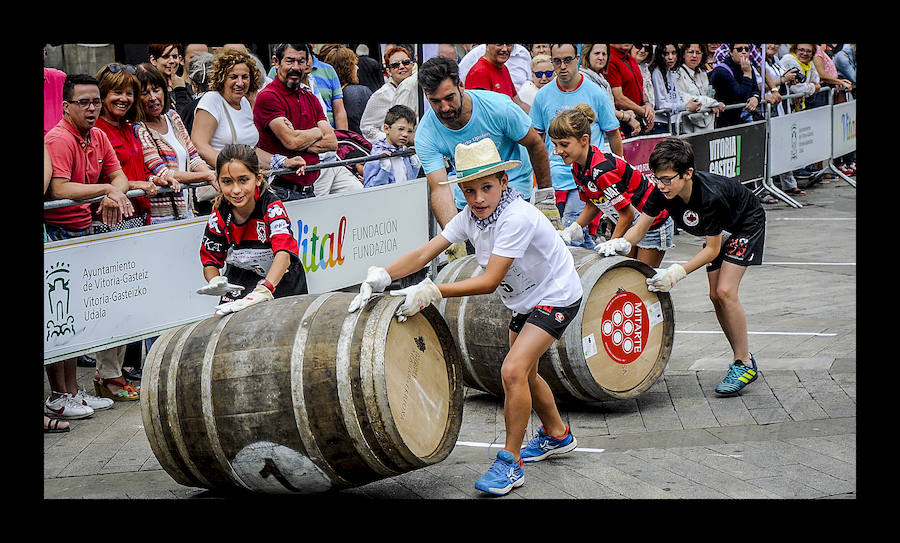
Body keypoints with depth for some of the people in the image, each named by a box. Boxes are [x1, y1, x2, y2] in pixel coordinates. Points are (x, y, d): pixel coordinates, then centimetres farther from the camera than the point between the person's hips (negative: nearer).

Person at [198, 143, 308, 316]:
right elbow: (210, 260, 0)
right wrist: (215, 282, -25)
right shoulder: (219, 217, -11)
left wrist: (263, 292, -54)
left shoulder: (272, 206, -23)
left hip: (281, 280, -2)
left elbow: (283, 254, -37)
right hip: (240, 284, 2)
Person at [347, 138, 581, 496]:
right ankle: (557, 436, 47)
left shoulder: (517, 217, -33)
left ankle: (511, 463, -9)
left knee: (513, 370, -21)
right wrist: (381, 276, -31)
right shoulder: (470, 217, -10)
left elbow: (490, 282, -36)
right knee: (524, 373, 22)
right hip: (525, 300, 9)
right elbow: (424, 254, -15)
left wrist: (430, 292, -42)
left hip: (556, 297, -9)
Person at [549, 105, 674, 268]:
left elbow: (627, 213, -27)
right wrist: (573, 229, -5)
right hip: (629, 225, 9)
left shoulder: (602, 170, -33)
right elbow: (592, 204, 9)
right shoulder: (577, 167, -5)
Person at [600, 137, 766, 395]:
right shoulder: (663, 191, -24)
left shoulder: (710, 196, -40)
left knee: (725, 291, -18)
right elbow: (641, 226, -13)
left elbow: (712, 249, -30)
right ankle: (742, 357, 16)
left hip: (746, 224, -7)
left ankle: (745, 364, -8)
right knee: (715, 296, 3)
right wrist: (622, 243, -34)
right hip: (719, 230, 7)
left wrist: (678, 272, -39)